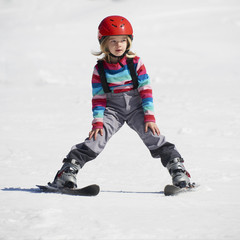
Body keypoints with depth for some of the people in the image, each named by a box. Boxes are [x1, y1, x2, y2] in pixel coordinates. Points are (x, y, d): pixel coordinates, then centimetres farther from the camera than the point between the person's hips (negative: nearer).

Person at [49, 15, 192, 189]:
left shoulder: (136, 63, -3)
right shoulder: (100, 69, -1)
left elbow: (146, 90, -3)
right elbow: (98, 97, 1)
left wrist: (150, 117, -10)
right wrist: (98, 122, -9)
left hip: (136, 107, 0)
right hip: (112, 109, 0)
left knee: (153, 136, -15)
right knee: (96, 138, -16)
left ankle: (178, 169, -9)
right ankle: (69, 170, -12)